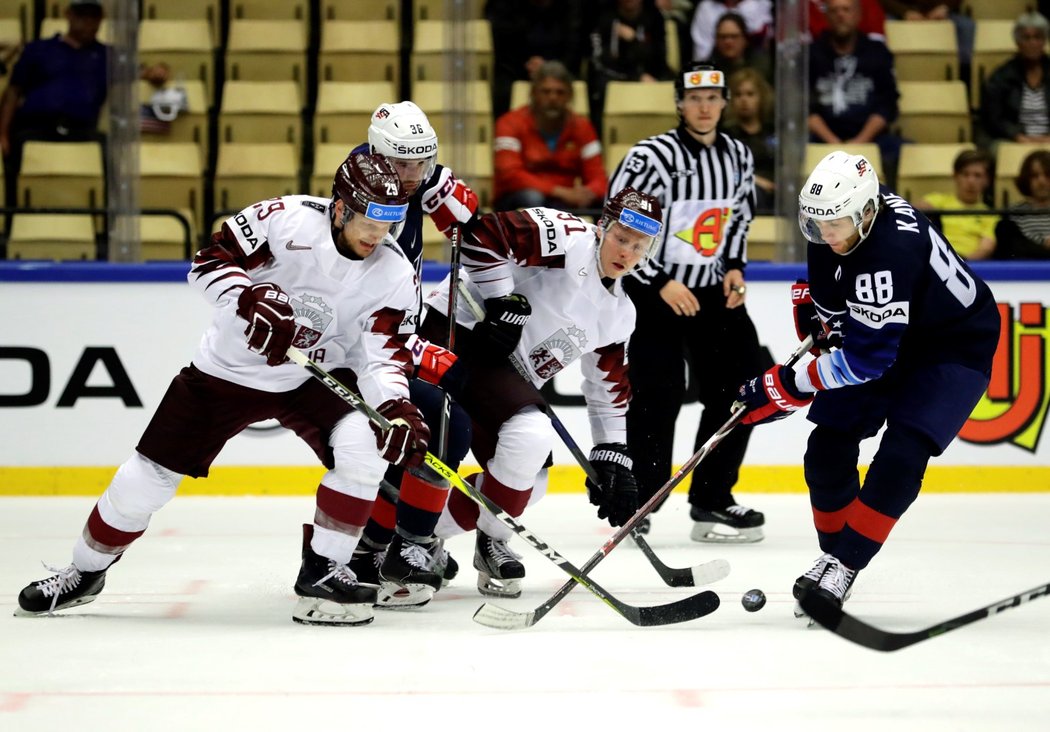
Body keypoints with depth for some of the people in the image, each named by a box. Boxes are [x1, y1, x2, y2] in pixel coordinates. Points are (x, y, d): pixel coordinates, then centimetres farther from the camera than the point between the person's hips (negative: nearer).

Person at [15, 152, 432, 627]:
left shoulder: (394, 274, -14)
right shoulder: (285, 218, -20)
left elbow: (385, 353, -18)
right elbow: (211, 260, -14)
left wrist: (396, 407, -36)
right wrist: (250, 298, -32)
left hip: (315, 377, 1)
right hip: (227, 369, -1)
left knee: (366, 447, -26)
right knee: (150, 475, 0)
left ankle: (323, 571, -10)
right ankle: (86, 570, 24)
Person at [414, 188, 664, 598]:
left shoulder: (619, 314, 12)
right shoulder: (568, 240, -14)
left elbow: (610, 390, 18)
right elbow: (484, 232, -23)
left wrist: (614, 460, 11)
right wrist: (503, 301, -25)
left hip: (507, 373, 10)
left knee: (527, 481, 10)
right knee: (532, 435, -26)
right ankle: (492, 544, -5)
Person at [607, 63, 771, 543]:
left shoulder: (738, 157, 5)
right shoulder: (651, 157, -16)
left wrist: (735, 267, 5)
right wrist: (660, 284, -18)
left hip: (712, 290, 7)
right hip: (653, 290, -7)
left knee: (739, 388, 6)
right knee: (658, 396, -12)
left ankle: (711, 499, 17)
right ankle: (637, 503, -2)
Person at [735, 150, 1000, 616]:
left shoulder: (891, 251, -40)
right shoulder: (845, 208, -15)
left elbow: (868, 357, -38)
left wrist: (788, 388, -34)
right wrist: (815, 305, 2)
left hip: (955, 346, -9)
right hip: (883, 334, 9)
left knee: (900, 459, -21)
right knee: (829, 446, 3)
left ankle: (843, 565, -11)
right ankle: (832, 550, 18)